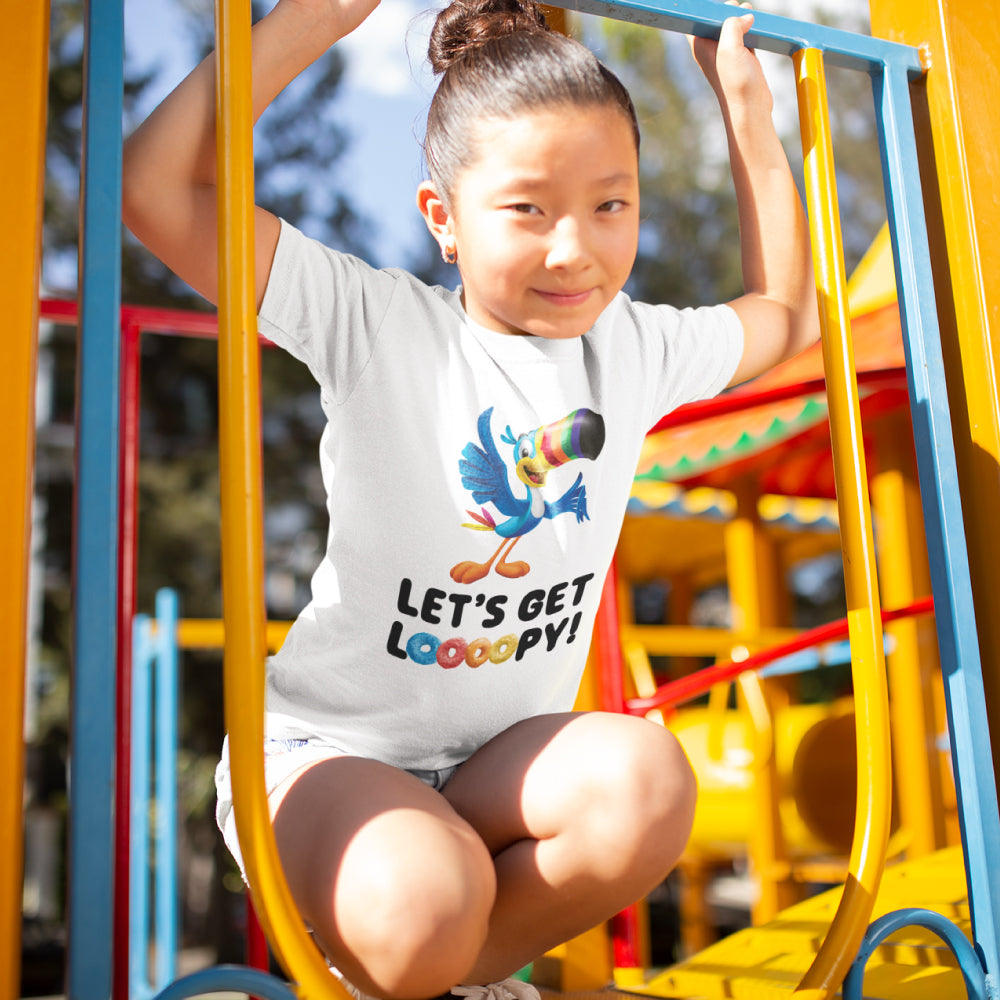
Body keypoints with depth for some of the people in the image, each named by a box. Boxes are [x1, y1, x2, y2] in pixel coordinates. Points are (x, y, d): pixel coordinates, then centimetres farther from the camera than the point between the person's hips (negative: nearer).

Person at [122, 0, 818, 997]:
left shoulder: (635, 349, 2)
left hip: (503, 755, 5)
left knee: (645, 781, -29)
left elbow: (787, 313, 20)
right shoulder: (375, 327, -12)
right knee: (422, 912, -34)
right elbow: (157, 185, -20)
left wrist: (747, 110, 17)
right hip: (327, 747, -4)